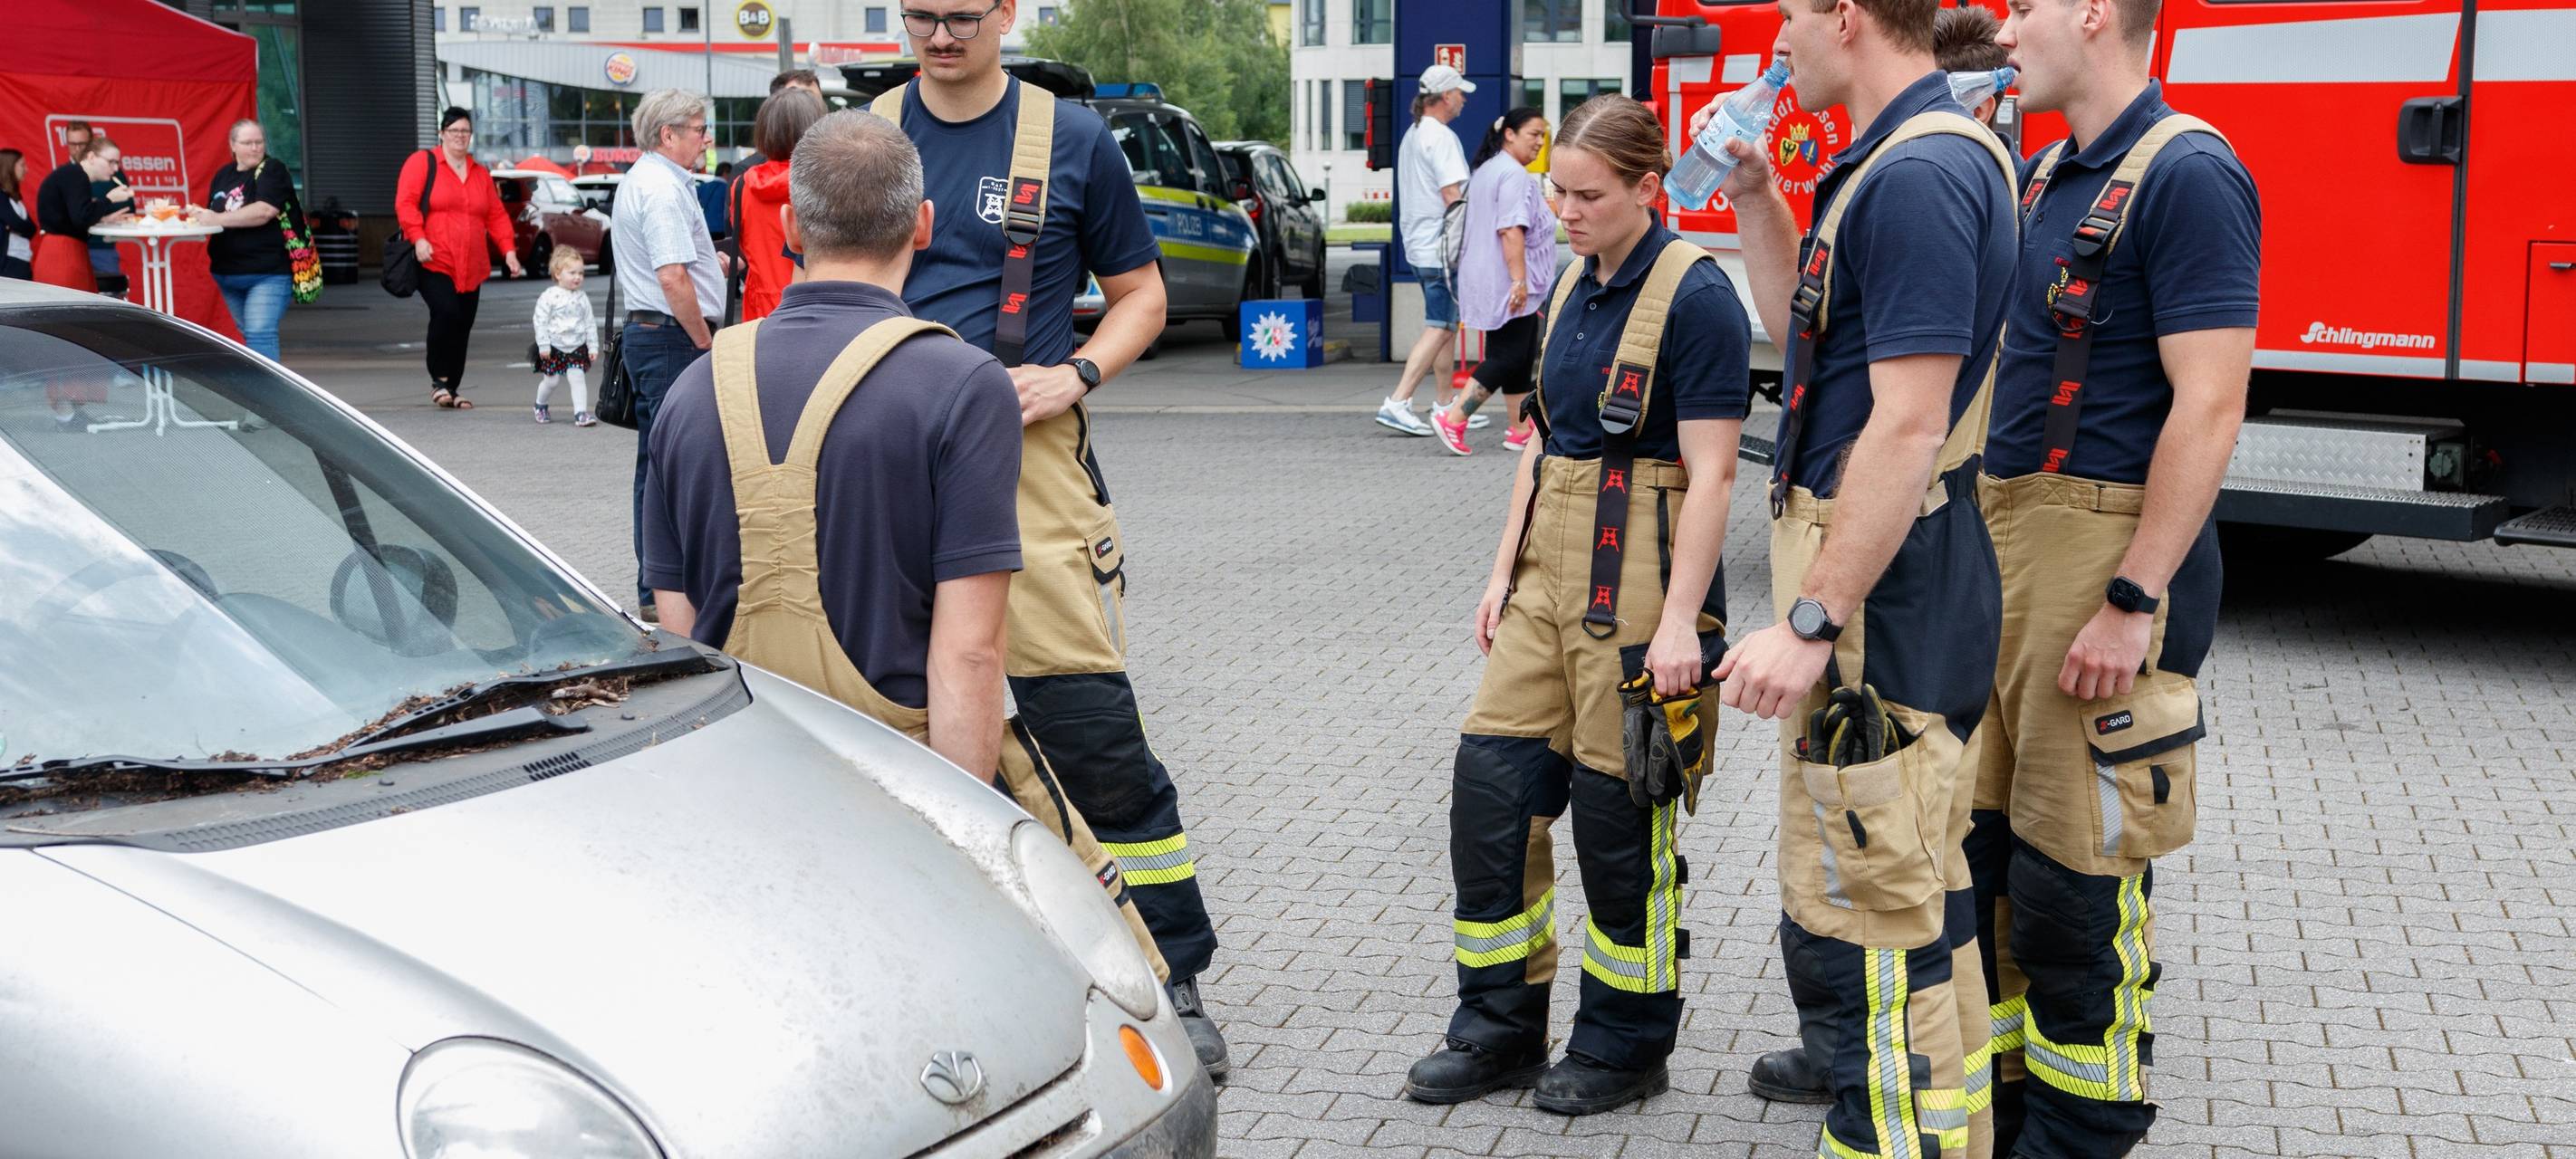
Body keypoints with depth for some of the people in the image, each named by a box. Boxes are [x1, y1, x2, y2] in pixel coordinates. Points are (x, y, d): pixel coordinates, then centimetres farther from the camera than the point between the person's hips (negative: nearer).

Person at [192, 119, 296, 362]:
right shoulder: (224, 175, 13)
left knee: (260, 333, -17)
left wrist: (217, 218, -22)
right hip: (228, 273, 7)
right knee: (249, 334, 14)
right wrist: (199, 214, -3)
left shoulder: (272, 172, -7)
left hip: (268, 273, -7)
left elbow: (264, 211, -23)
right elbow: (213, 216, 21)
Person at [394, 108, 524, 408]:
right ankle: (439, 380, -7)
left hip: (471, 268, 5)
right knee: (446, 313, -23)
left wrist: (508, 250, 5)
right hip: (434, 262, -5)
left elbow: (497, 216, 18)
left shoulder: (480, 174, 18)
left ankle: (454, 389, 15)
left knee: (463, 327, 4)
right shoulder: (422, 162, 3)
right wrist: (418, 238, -20)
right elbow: (405, 203, -6)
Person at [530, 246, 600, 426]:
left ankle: (581, 413, -10)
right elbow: (540, 321, -9)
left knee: (578, 377, -9)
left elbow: (590, 323, 9)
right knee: (551, 380, 6)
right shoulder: (549, 296, -10)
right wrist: (543, 345, -12)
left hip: (577, 347, 3)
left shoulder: (582, 298, 4)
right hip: (555, 348, -3)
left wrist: (592, 345, 4)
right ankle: (541, 407, 32)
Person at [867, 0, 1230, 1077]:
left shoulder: (1070, 139, 2)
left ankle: (1173, 976, 3)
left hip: (1023, 453, -3)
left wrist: (1073, 375, -9)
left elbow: (1139, 292, 9)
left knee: (1090, 723, -8)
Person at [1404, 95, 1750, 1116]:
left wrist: (1680, 621, -19)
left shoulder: (1694, 297, -12)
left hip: (1637, 581, -7)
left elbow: (1709, 473, -15)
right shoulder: (1572, 288, 12)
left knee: (1620, 819, 2)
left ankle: (1627, 1048, 18)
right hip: (1552, 572, 8)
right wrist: (1504, 570, 14)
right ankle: (1501, 1029, 18)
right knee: (1489, 786, 5)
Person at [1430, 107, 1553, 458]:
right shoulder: (1514, 174, -14)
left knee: (1518, 358, 13)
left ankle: (1520, 429, 16)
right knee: (1509, 357, -10)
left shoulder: (1486, 170, 20)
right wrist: (1519, 280, -26)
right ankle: (1453, 418, -14)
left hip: (1487, 282, 11)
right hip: (1507, 283, -11)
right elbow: (1511, 230, -24)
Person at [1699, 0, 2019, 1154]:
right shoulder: (1898, 161, 12)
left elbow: (1907, 427, -27)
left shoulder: (1918, 175, -21)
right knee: (1912, 877, 26)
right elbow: (1802, 330, 25)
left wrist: (1811, 622, -26)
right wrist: (1755, 193, 14)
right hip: (1901, 590, 11)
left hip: (1877, 591, -11)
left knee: (1861, 905, -6)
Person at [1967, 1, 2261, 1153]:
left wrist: (2134, 603, -23)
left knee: (2072, 877, -2)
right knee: (1977, 841, 14)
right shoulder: (2042, 176, 15)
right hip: (2000, 538, 9)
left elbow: (2210, 403, -19)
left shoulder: (2185, 174, -13)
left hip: (2104, 551, -9)